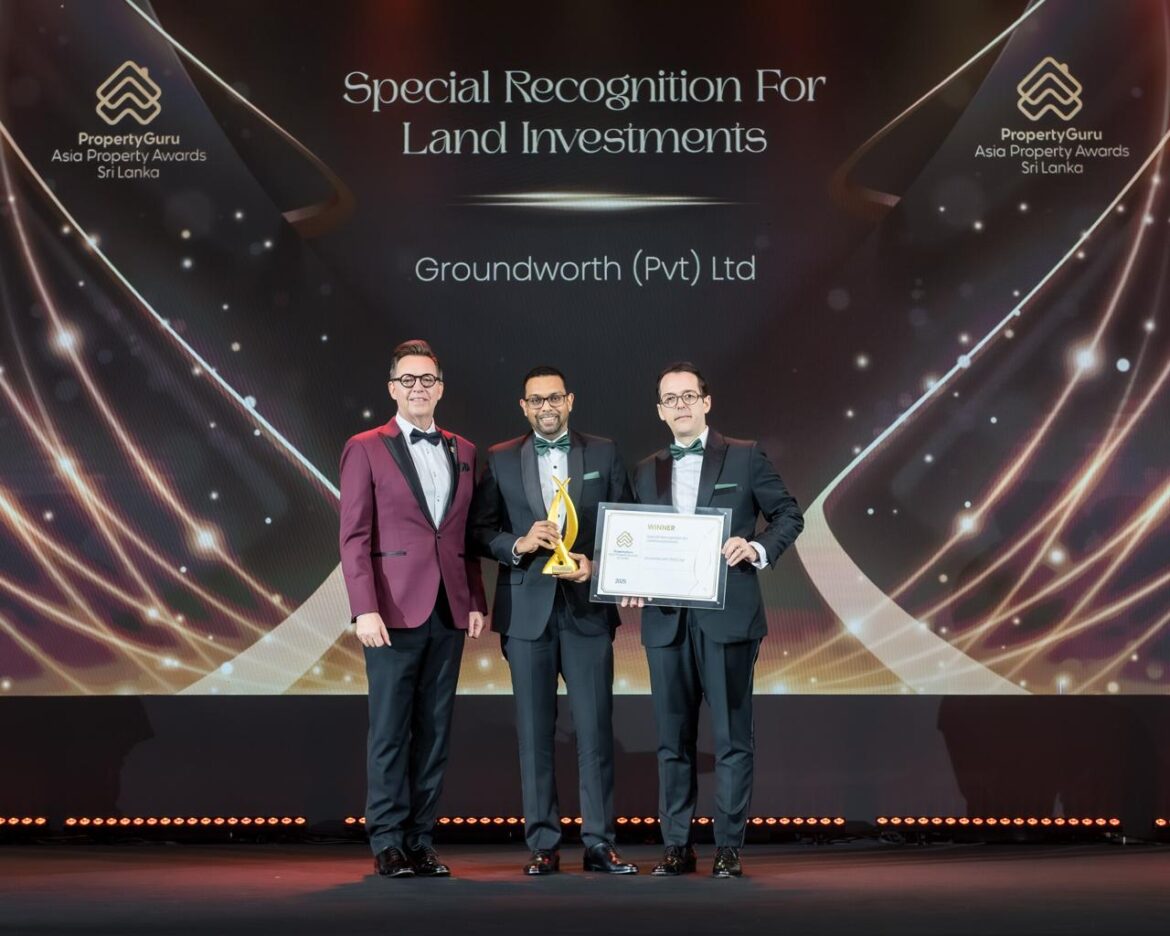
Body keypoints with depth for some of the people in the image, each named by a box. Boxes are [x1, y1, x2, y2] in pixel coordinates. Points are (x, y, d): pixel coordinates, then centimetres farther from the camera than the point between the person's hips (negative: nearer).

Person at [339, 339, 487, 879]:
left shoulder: (462, 452, 14)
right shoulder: (366, 449, 1)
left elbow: (467, 537, 16)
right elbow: (354, 537, -4)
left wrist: (476, 601, 7)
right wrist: (364, 609, -13)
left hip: (449, 611, 4)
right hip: (395, 611, -4)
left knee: (435, 733, 6)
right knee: (390, 732, -1)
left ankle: (421, 841, 13)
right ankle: (388, 845, 7)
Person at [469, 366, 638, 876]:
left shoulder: (603, 453, 8)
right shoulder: (500, 460, 8)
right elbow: (480, 531, 5)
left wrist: (597, 564, -9)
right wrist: (518, 544, -13)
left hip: (587, 607, 0)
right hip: (527, 609, 0)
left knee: (595, 727, -1)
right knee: (534, 731, 3)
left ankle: (599, 843, 7)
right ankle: (543, 844, 10)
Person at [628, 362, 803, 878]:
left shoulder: (745, 456, 4)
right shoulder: (646, 470, 15)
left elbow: (789, 514, 4)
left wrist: (758, 548, -13)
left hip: (728, 616, -3)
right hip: (665, 618, 4)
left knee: (732, 735, 0)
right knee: (672, 738, 7)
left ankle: (729, 847, 7)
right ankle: (676, 845, 14)